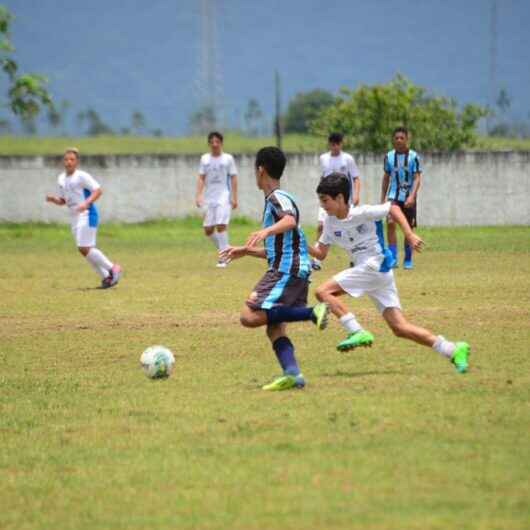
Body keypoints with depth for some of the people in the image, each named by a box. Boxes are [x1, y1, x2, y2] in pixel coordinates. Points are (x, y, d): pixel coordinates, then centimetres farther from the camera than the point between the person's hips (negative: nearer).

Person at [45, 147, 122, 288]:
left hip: (87, 215, -8)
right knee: (84, 250, 7)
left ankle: (112, 268, -3)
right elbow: (63, 200, 21)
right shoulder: (61, 179, 13)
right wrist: (53, 199, 0)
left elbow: (98, 190, -15)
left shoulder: (82, 176, -11)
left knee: (84, 249, -15)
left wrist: (86, 203, -28)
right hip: (74, 217, 8)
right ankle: (105, 276, 16)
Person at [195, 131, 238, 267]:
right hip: (209, 198, 5)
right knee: (208, 229, 3)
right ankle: (225, 249, 25)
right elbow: (201, 178, 9)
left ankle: (224, 258, -11)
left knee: (221, 225, -18)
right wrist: (199, 195, -3)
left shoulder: (228, 159, -1)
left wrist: (234, 197, -7)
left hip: (224, 197, -5)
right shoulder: (205, 159, 9)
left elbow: (233, 179, 0)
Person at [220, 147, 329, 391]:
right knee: (274, 327, 2)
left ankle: (312, 313, -21)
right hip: (293, 270, 10)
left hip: (287, 270, -10)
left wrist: (267, 231, -45)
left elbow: (290, 220, -29)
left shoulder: (278, 198, -5)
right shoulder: (274, 200, 26)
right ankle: (292, 373, -16)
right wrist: (246, 251, 34)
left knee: (250, 317, -17)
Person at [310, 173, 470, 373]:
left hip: (375, 266, -8)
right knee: (400, 327, 2)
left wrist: (409, 234, -12)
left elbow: (392, 208, -5)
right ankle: (453, 350, 1)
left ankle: (357, 333, -19)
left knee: (323, 291, -15)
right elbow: (321, 253, 13)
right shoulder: (330, 223, 10)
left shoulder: (361, 213, -12)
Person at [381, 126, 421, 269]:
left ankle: (408, 260, 20)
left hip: (408, 198, -1)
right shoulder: (389, 156, 4)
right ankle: (393, 257, -16)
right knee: (390, 222, -19)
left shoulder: (413, 156, -5)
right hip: (393, 195, 1)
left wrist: (412, 196, -23)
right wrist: (382, 199, 16)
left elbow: (417, 178, -9)